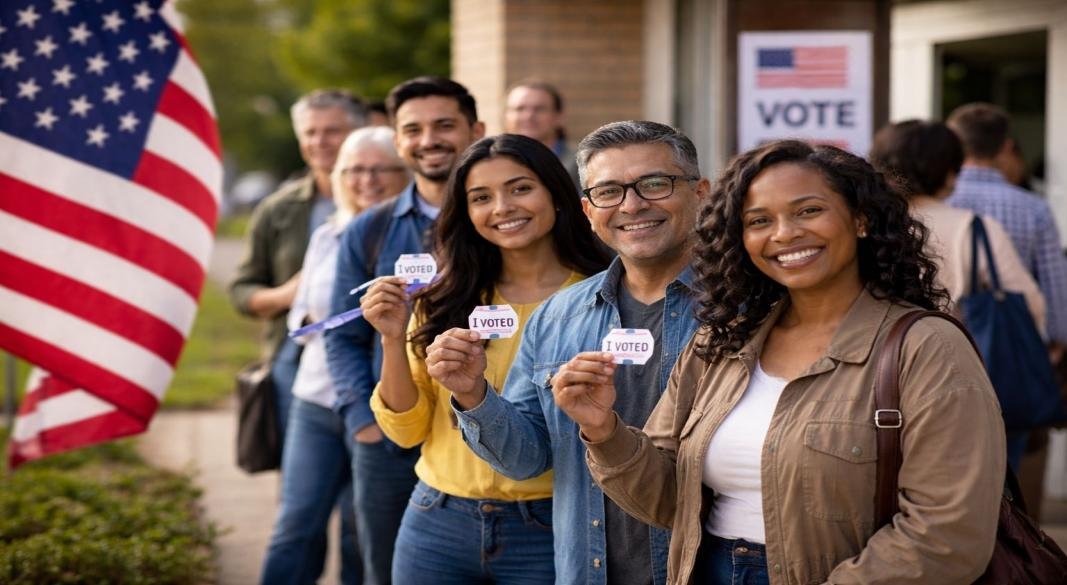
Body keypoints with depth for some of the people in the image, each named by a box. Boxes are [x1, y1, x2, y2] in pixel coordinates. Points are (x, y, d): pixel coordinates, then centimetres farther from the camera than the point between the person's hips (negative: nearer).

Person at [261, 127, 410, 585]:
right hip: (316, 400, 4)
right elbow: (299, 311, 16)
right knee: (296, 524, 3)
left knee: (365, 534, 7)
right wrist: (314, 323, -4)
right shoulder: (326, 237, 11)